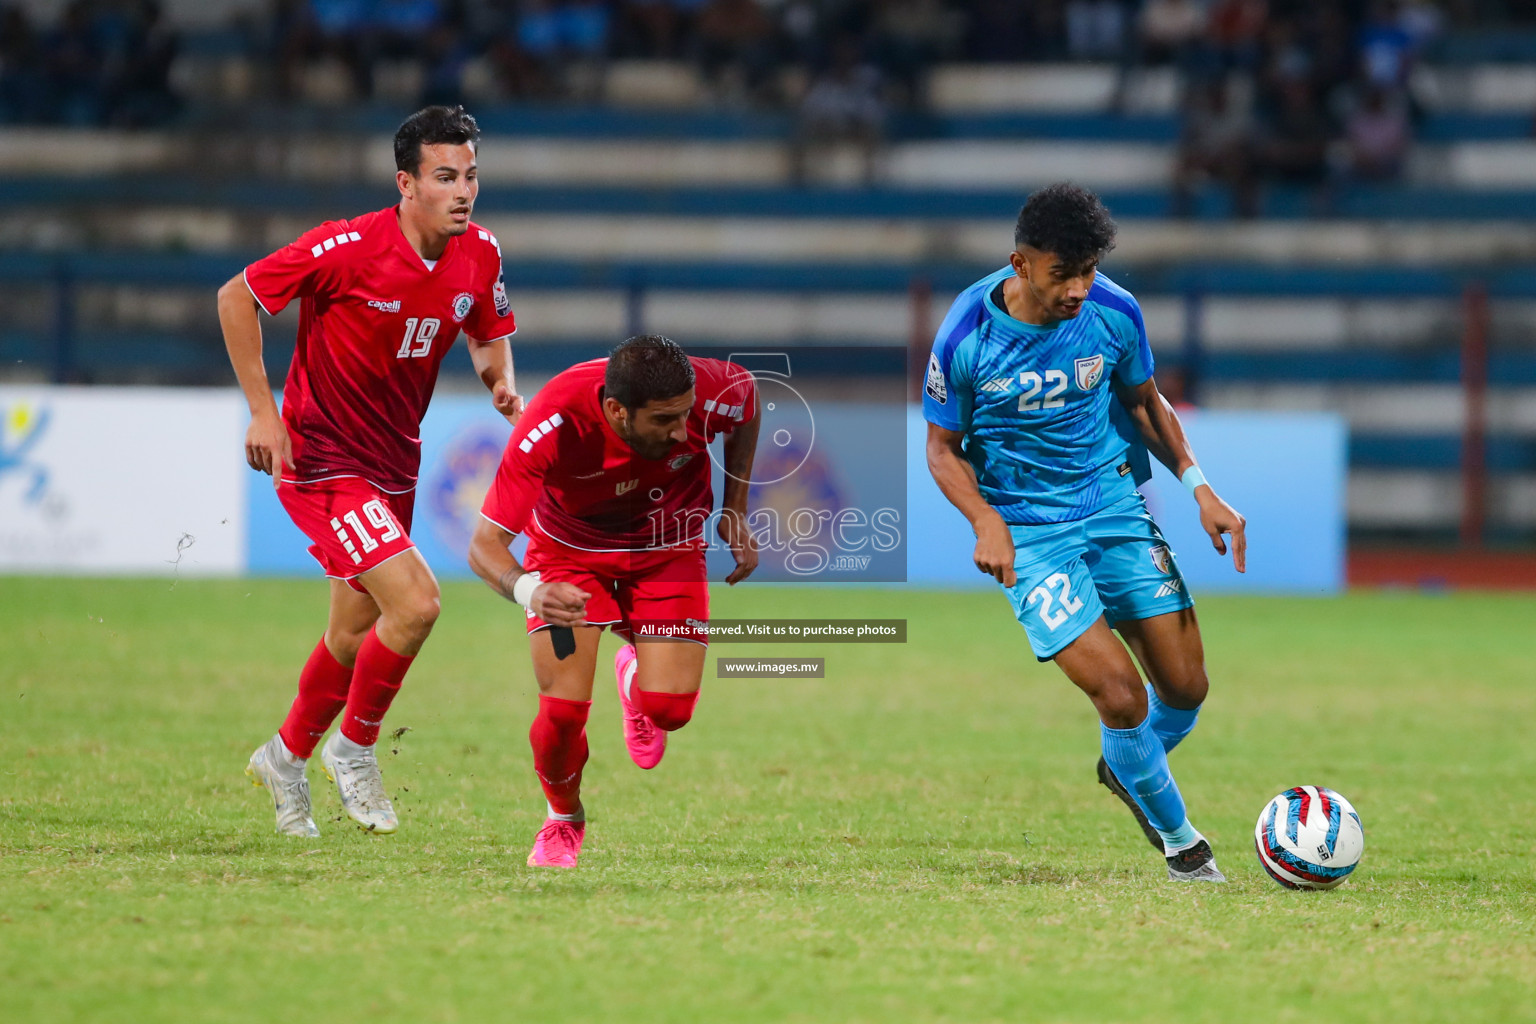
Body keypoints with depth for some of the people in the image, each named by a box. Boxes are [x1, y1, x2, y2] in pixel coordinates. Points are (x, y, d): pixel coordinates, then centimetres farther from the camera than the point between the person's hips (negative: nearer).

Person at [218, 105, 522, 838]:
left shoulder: (479, 256, -4)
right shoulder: (348, 248, -22)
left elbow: (489, 332, 16)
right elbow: (236, 297, -12)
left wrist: (502, 384, -7)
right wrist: (263, 411, -15)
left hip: (393, 466, 7)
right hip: (322, 462, -7)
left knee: (356, 633, 18)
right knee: (415, 603, -20)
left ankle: (287, 757, 43)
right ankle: (354, 746, 3)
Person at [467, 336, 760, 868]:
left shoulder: (710, 394, -31)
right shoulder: (552, 425, -38)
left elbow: (750, 396, -2)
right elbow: (485, 544, -34)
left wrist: (735, 513, -2)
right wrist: (528, 589, -56)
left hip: (667, 549, 2)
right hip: (569, 548, -2)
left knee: (670, 709, -13)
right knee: (563, 712, -16)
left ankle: (635, 676, 28)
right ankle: (563, 819, 19)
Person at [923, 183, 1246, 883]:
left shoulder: (1113, 313, -9)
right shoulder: (966, 338, -17)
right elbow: (943, 448, -3)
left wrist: (1199, 486, -2)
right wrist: (986, 522, -20)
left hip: (1113, 501, 4)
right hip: (1028, 530, -4)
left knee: (1185, 687, 1)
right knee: (1120, 694, -15)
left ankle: (1125, 771, 35)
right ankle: (1179, 840, 8)